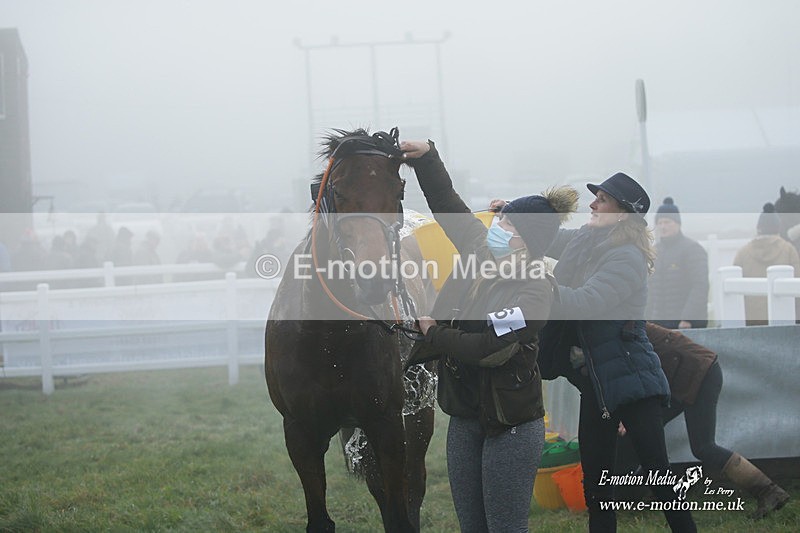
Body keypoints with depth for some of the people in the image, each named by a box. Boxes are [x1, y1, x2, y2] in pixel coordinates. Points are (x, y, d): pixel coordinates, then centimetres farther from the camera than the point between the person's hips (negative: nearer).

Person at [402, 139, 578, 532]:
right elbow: (446, 203, 16)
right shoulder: (479, 247, 3)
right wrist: (425, 158, 5)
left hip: (510, 425, -8)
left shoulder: (535, 290, -18)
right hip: (463, 415, 8)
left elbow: (489, 348, -26)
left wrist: (434, 334, -12)